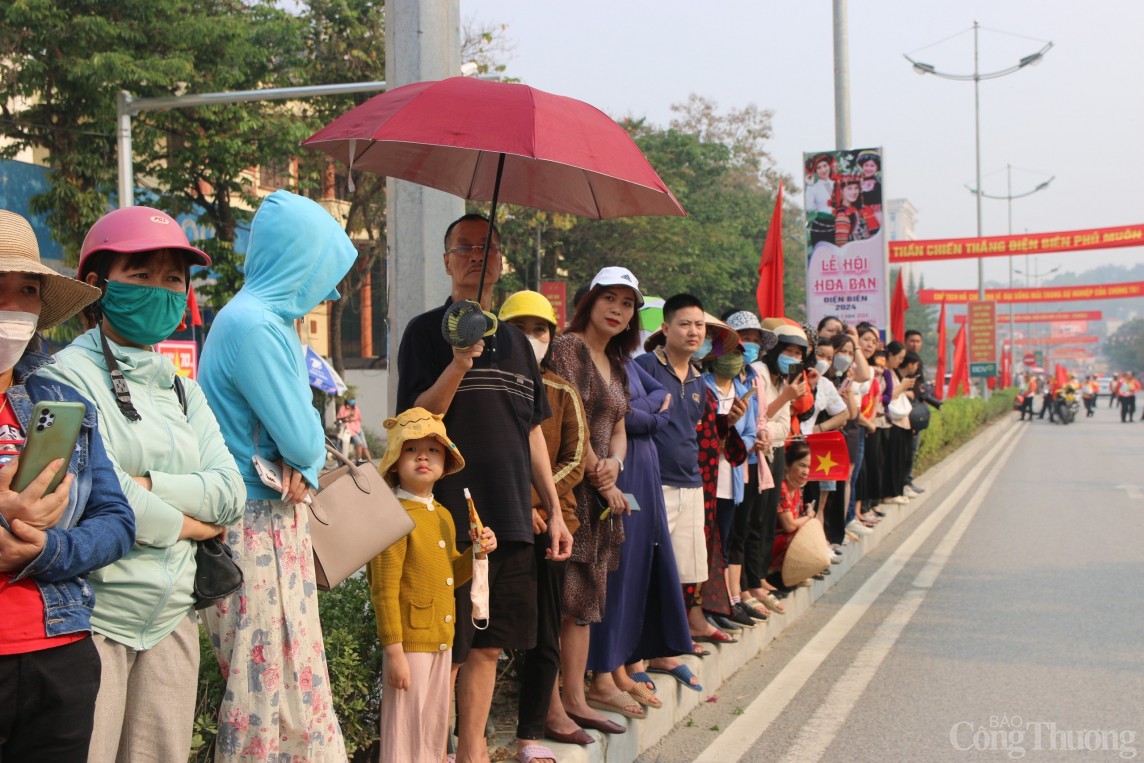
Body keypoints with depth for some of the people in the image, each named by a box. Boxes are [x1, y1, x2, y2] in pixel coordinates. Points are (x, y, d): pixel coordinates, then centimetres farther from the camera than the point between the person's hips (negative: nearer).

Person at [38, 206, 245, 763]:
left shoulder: (183, 392, 15)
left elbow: (232, 494, 3)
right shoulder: (68, 377, -6)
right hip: (92, 621, -6)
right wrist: (188, 523, -4)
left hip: (172, 618, 6)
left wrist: (145, 485, -11)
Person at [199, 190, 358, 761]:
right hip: (258, 530, -10)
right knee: (275, 691, -1)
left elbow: (307, 440, 13)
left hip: (278, 525, 10)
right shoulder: (255, 327, -19)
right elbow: (303, 440, -21)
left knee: (298, 680, 15)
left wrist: (303, 467, -7)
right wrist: (305, 456, 1)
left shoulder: (270, 321, 13)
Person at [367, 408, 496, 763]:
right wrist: (394, 651, -18)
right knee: (405, 732, 0)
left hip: (441, 640, 8)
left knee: (435, 730, 17)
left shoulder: (444, 516, 10)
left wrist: (476, 553, 2)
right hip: (410, 641, -8)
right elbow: (384, 590, -17)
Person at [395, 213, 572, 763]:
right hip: (451, 517, -5)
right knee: (447, 651, 0)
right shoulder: (427, 331, -2)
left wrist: (553, 509, 16)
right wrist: (460, 364, -24)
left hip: (510, 518, 6)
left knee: (488, 646, 11)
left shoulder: (515, 341, 16)